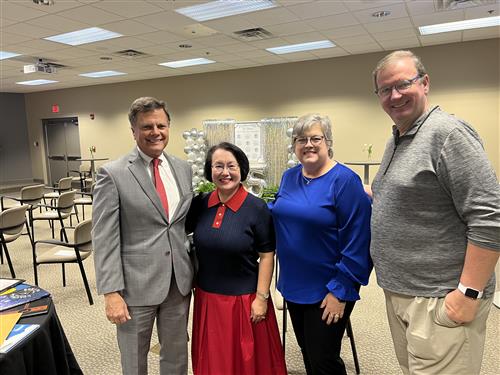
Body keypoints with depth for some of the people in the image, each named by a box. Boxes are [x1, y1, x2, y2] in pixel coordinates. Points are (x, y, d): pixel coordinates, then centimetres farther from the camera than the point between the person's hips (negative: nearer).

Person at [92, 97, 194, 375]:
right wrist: (112, 293, -14)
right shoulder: (113, 174, -10)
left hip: (180, 280, 4)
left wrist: (194, 269, 9)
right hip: (136, 284, -4)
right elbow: (105, 239, -11)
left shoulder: (183, 169, 5)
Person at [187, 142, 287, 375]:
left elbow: (267, 256, -10)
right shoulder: (200, 205, -2)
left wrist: (261, 298, -11)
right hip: (207, 298, 4)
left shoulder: (257, 208, -13)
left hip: (244, 299, -4)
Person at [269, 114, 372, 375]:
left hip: (327, 290, -6)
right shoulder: (289, 177, 4)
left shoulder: (344, 180, -16)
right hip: (293, 285, 6)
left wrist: (340, 289, -18)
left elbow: (356, 241, -17)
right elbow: (279, 214, 17)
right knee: (307, 354, 22)